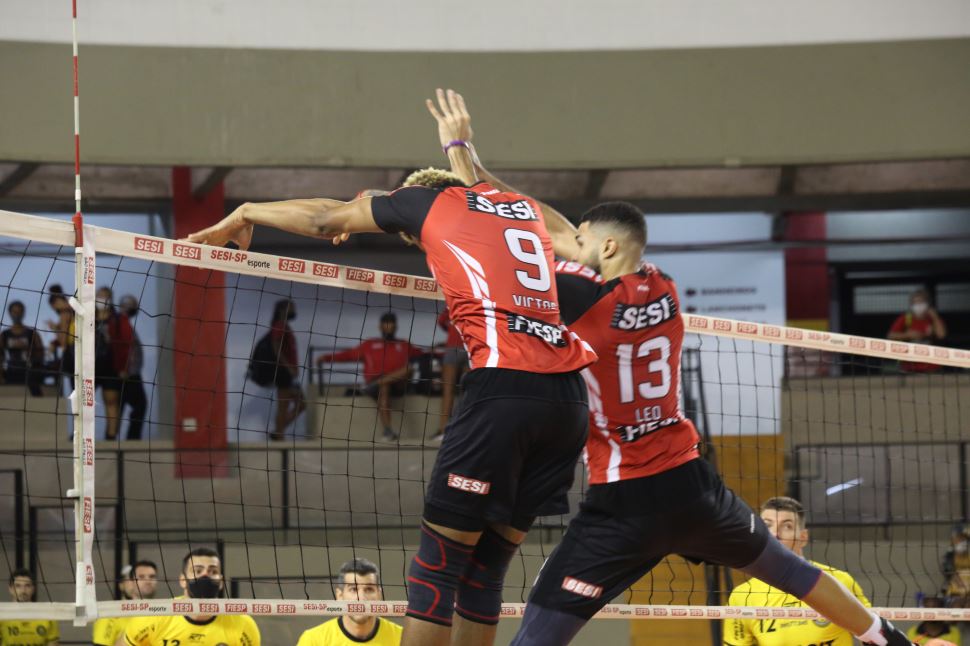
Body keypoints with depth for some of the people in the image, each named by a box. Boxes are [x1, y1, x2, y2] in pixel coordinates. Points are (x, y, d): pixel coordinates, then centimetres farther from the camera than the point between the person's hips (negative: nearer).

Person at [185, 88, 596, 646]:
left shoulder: (430, 201, 14)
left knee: (436, 568, -1)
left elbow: (325, 220, 25)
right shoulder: (525, 207, 24)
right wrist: (459, 148, 64)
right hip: (567, 392, 6)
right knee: (487, 569, 11)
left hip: (505, 386, -6)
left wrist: (245, 213, 40)